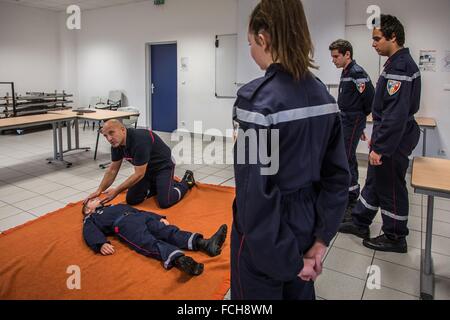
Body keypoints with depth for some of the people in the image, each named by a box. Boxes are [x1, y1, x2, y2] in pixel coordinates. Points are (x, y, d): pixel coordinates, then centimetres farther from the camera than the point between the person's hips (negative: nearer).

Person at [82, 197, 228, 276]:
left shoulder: (118, 206, 43)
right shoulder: (91, 219, 28)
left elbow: (139, 210, 34)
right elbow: (91, 233, 7)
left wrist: (159, 217, 16)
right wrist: (101, 244, -17)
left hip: (141, 217, 5)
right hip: (124, 224, -5)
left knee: (168, 231, -22)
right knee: (149, 242, -34)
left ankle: (203, 243, -44)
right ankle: (178, 259, -62)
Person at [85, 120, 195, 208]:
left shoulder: (140, 140, -35)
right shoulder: (116, 144, -9)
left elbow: (139, 174, -30)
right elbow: (113, 170, 0)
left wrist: (116, 191, -26)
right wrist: (99, 190, -10)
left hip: (163, 166, -7)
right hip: (145, 169, 7)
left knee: (164, 202, -20)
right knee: (132, 200, -3)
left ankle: (187, 181, 5)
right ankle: (155, 186, 20)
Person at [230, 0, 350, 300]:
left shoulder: (257, 98, -23)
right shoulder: (322, 94, -1)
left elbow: (255, 192, -25)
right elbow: (339, 175, 0)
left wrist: (291, 260, -14)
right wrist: (322, 238, 2)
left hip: (264, 236, -6)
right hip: (306, 222, 7)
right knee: (300, 293, 27)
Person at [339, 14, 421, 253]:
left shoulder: (400, 67, -21)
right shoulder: (399, 63, 10)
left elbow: (397, 114, -27)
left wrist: (380, 148, -24)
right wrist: (378, 137, 20)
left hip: (395, 141, -10)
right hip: (389, 136, 10)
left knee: (390, 188, 4)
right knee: (374, 181, 18)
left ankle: (396, 238, 22)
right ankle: (360, 223, 34)